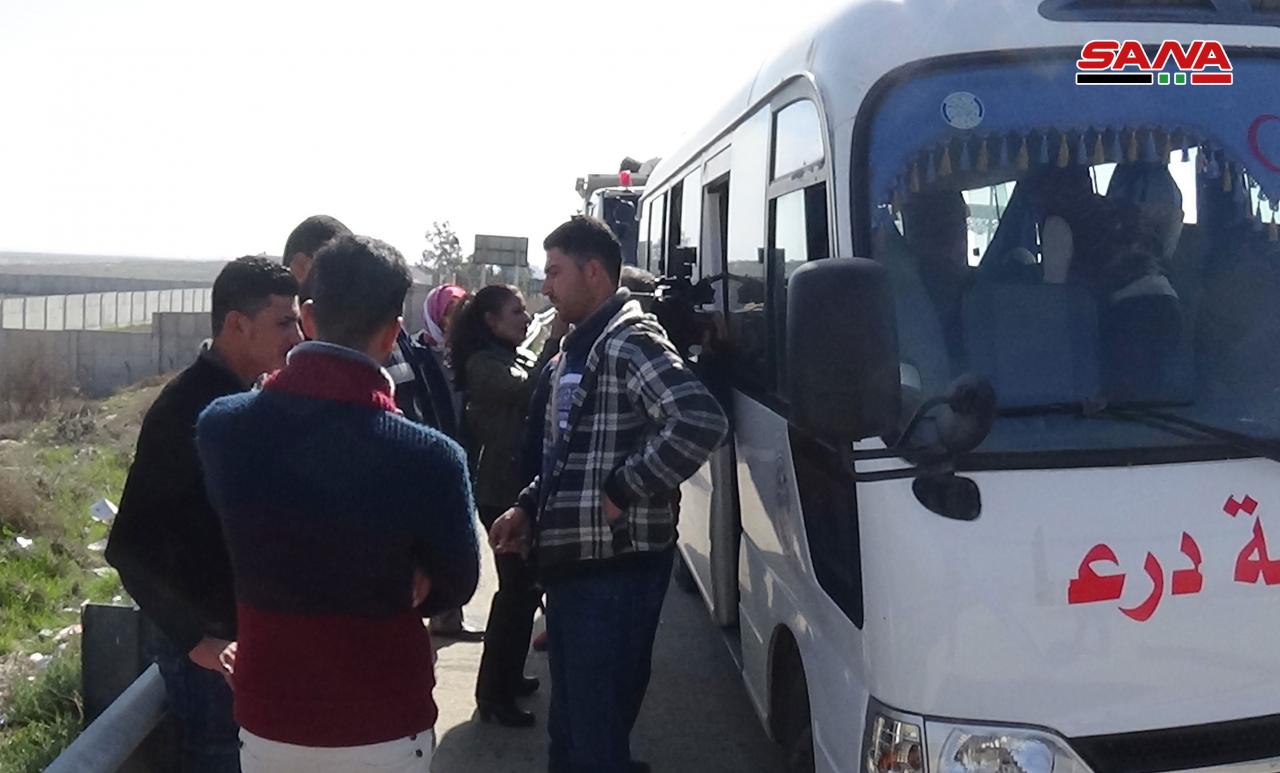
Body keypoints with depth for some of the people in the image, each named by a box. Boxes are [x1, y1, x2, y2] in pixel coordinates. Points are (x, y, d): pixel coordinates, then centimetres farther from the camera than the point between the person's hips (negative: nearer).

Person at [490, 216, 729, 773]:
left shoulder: (629, 340, -15)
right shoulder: (576, 348, 17)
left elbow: (702, 423, -30)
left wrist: (622, 492, -23)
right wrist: (528, 508, 13)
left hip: (615, 567, -10)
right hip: (571, 563, 10)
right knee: (569, 726, 21)